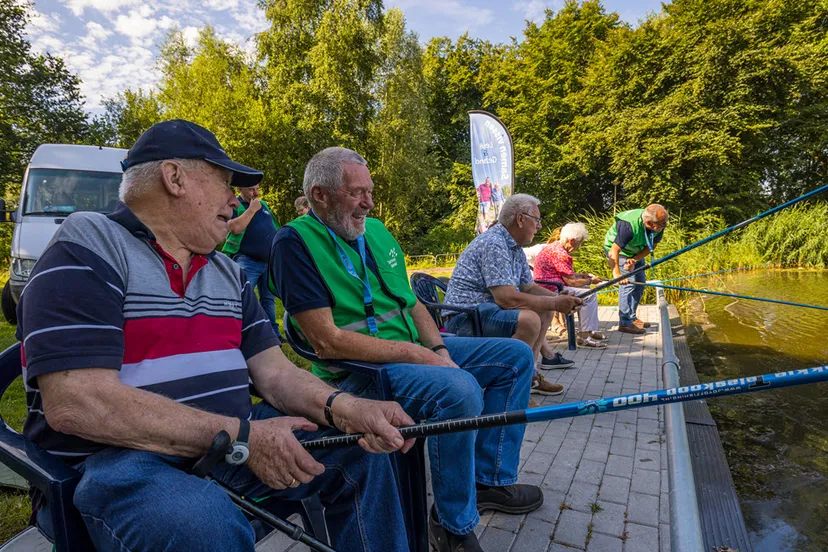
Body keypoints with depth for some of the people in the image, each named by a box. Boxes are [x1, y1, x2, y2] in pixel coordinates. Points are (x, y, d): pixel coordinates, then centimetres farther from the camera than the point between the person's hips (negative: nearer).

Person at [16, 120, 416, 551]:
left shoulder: (228, 273, 10)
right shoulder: (86, 249, -12)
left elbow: (274, 373, 3)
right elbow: (74, 402, -23)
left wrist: (345, 410, -17)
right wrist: (242, 436, -25)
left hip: (227, 445, 7)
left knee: (362, 453, -1)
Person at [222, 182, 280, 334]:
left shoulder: (263, 204, 16)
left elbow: (275, 228, 22)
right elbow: (236, 228, -22)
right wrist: (252, 209, -15)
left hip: (270, 261, 6)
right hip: (247, 261, -6)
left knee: (268, 299, 14)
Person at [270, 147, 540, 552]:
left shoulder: (375, 230, 11)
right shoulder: (296, 242, -13)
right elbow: (327, 341, -21)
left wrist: (438, 349, -3)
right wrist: (415, 354, -20)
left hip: (415, 348, 9)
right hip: (357, 369, -8)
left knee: (516, 356, 8)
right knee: (459, 389, -33)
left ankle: (491, 479, 16)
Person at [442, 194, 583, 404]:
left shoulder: (515, 248, 12)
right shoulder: (493, 244, -20)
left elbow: (529, 287, 18)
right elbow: (507, 298, -28)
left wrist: (559, 299, -1)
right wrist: (555, 303, -17)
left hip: (486, 310, 11)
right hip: (465, 318, -11)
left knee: (544, 311, 15)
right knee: (528, 319, -30)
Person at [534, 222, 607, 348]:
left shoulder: (555, 246, 15)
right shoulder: (559, 253, -20)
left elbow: (568, 274, 24)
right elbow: (571, 281, -19)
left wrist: (585, 275, 16)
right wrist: (590, 281, -2)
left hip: (549, 287, 12)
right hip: (550, 290, -12)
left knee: (585, 290, 23)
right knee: (589, 295, -17)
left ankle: (591, 330, 24)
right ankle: (584, 337, -13)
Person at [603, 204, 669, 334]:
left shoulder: (659, 225, -19)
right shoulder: (628, 225, -39)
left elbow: (651, 246, -9)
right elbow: (614, 250, -41)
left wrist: (634, 260, -24)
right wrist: (616, 273, -51)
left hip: (635, 252, 8)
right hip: (616, 249, -7)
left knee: (640, 282, 8)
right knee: (628, 283, -16)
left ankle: (631, 318, 22)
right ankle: (625, 323, -12)